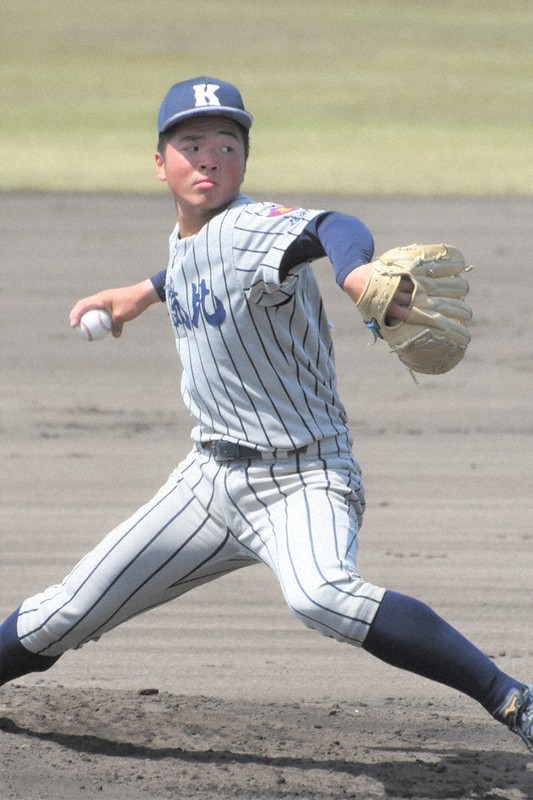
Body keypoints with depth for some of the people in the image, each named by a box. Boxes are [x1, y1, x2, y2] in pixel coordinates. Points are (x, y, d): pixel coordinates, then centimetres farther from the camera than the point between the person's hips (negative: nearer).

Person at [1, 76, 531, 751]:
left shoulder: (251, 228, -20)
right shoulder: (185, 238, 5)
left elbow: (328, 228, -43)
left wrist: (354, 269, -65)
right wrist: (147, 292, 44)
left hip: (303, 479, -8)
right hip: (212, 477, 8)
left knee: (319, 593, -38)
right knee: (65, 616, 11)